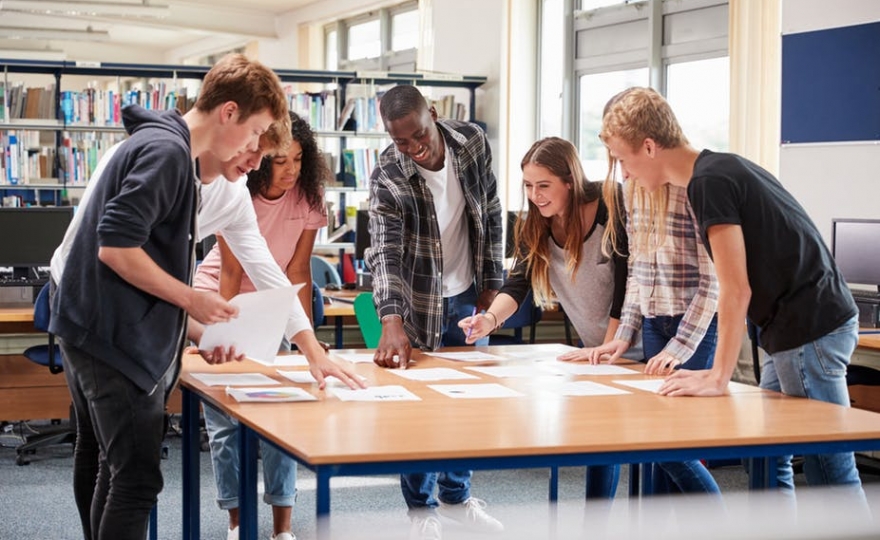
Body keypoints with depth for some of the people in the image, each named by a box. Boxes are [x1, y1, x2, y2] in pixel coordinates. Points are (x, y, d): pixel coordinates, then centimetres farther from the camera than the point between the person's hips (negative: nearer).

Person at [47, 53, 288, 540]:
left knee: (99, 461, 20)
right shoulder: (167, 151, -18)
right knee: (136, 479, -11)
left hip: (94, 332, 11)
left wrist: (190, 306, 14)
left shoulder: (161, 144, 14)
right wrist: (191, 299, -16)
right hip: (117, 337, -11)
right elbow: (116, 247, -25)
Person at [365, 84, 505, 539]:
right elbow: (384, 252, -33)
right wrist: (392, 322, -47)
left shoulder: (473, 143, -13)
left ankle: (456, 496, 31)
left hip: (467, 295, 4)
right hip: (417, 300, -4)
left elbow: (490, 215, -1)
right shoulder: (387, 178, -24)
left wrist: (491, 283, 0)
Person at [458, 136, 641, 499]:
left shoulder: (611, 211, -23)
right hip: (597, 348, 6)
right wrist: (492, 318, -32)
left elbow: (627, 285, -23)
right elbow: (518, 282, -13)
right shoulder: (534, 225, -5)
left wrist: (608, 347, -24)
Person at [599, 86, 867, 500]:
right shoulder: (720, 170, 14)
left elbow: (736, 290, -19)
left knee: (829, 470, -6)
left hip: (811, 329, -10)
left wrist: (719, 376, -16)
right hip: (805, 324, 10)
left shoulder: (709, 182, -16)